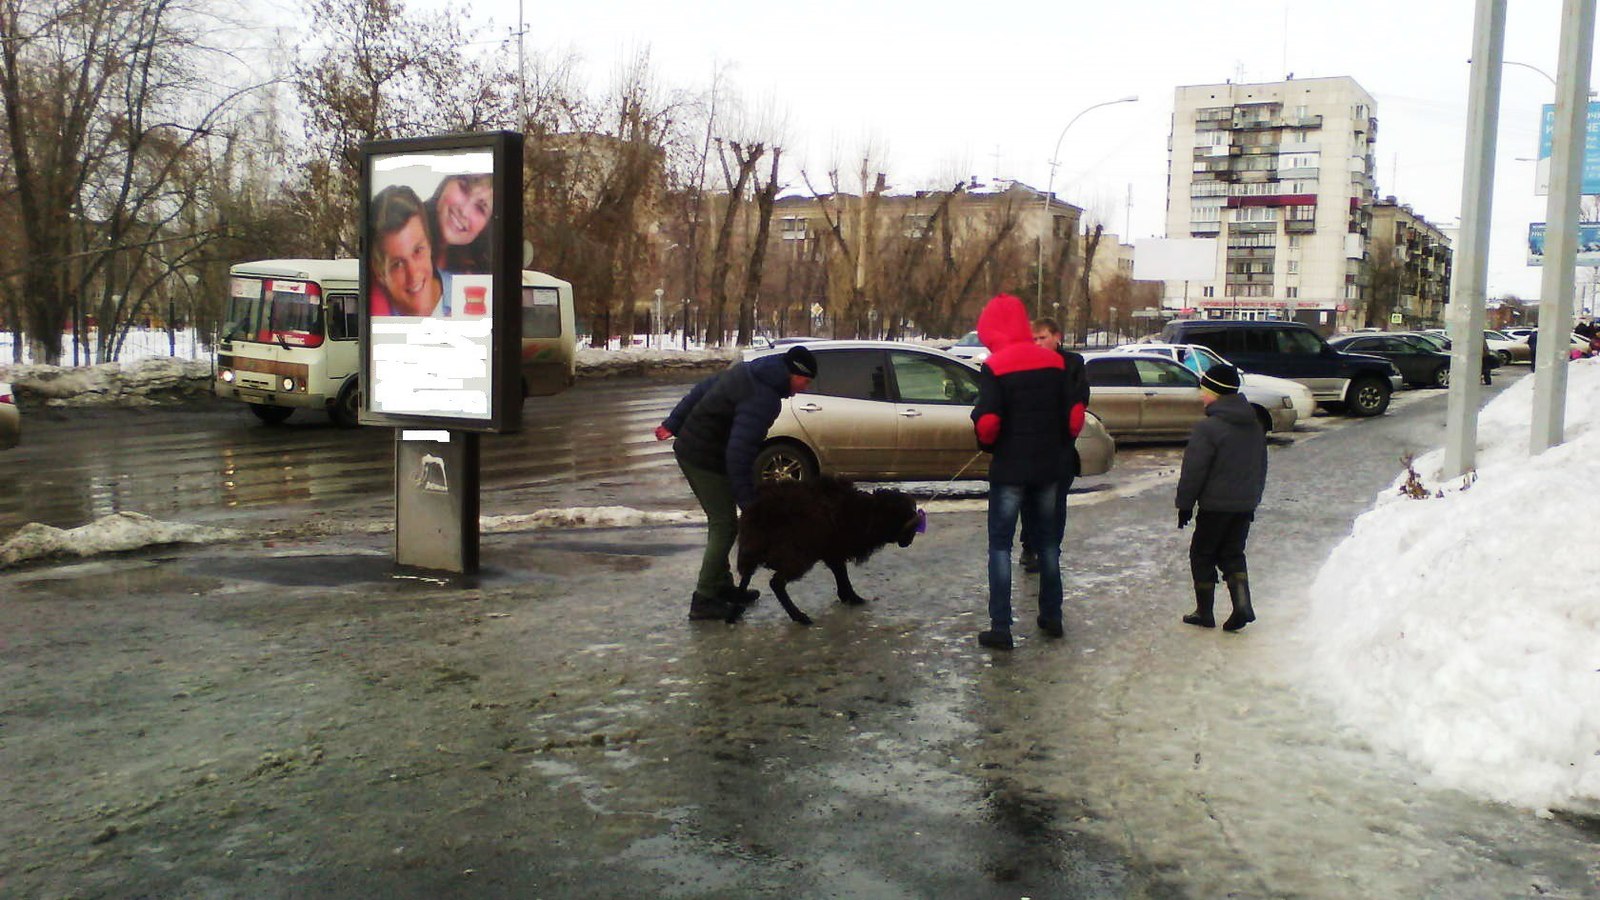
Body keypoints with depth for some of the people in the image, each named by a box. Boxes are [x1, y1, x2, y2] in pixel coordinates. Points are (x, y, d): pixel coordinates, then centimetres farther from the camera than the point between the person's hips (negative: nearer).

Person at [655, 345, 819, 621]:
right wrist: (747, 500, -22)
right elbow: (739, 452, -28)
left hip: (688, 449, 10)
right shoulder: (764, 399, -23)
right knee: (725, 526, -4)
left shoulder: (746, 371, 7)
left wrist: (673, 424, 24)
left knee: (721, 521, 18)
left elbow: (699, 391, 16)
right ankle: (704, 601, 0)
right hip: (706, 461, -10)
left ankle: (722, 587, 27)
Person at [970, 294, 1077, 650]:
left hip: (1010, 470, -5)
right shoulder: (1054, 362, 4)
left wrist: (987, 444, 2)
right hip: (1048, 468, 5)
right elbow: (1071, 415, 5)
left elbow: (987, 422, -19)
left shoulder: (994, 367, -13)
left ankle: (1000, 628, -1)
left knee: (1000, 546, 2)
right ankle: (1052, 617, 27)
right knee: (1047, 542, 18)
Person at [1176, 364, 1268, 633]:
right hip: (1245, 505, 7)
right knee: (1233, 553, 15)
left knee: (1202, 555, 7)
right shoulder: (1254, 426, 9)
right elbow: (1261, 467, 18)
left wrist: (1184, 504, -6)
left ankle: (1204, 612, 12)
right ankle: (1242, 606, 0)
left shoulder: (1207, 427, -17)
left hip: (1216, 505, -7)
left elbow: (1193, 471, -16)